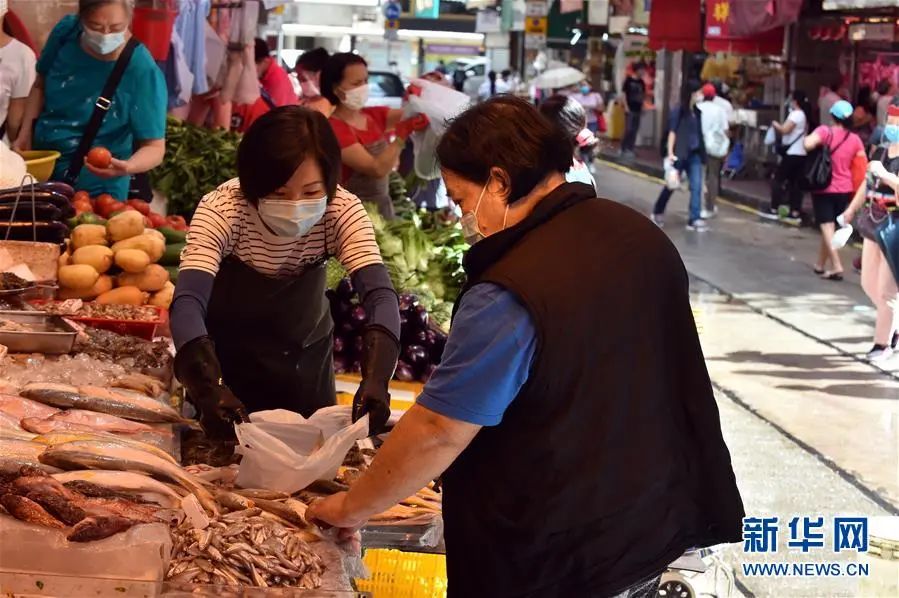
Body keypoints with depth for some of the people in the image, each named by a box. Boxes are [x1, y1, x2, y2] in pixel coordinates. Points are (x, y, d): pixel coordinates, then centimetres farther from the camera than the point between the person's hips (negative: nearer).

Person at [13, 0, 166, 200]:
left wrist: (127, 167, -41)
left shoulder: (143, 71, -25)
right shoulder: (66, 31, -11)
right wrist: (25, 134, -4)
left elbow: (154, 147, -21)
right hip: (39, 168, 6)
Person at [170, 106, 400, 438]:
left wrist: (375, 379, -52)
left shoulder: (342, 211, -25)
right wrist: (210, 387, -58)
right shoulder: (222, 211, -31)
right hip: (228, 357, -2)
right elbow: (187, 303, -42)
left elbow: (380, 296, -34)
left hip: (305, 356, 2)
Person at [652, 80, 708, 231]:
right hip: (680, 154, -5)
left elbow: (698, 133, 12)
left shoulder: (697, 112, 8)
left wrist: (701, 152, 11)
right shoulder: (678, 111, -8)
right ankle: (658, 212, 25)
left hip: (694, 154, 5)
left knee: (696, 186, -3)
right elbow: (672, 133, -11)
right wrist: (670, 153, -17)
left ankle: (695, 219, -3)